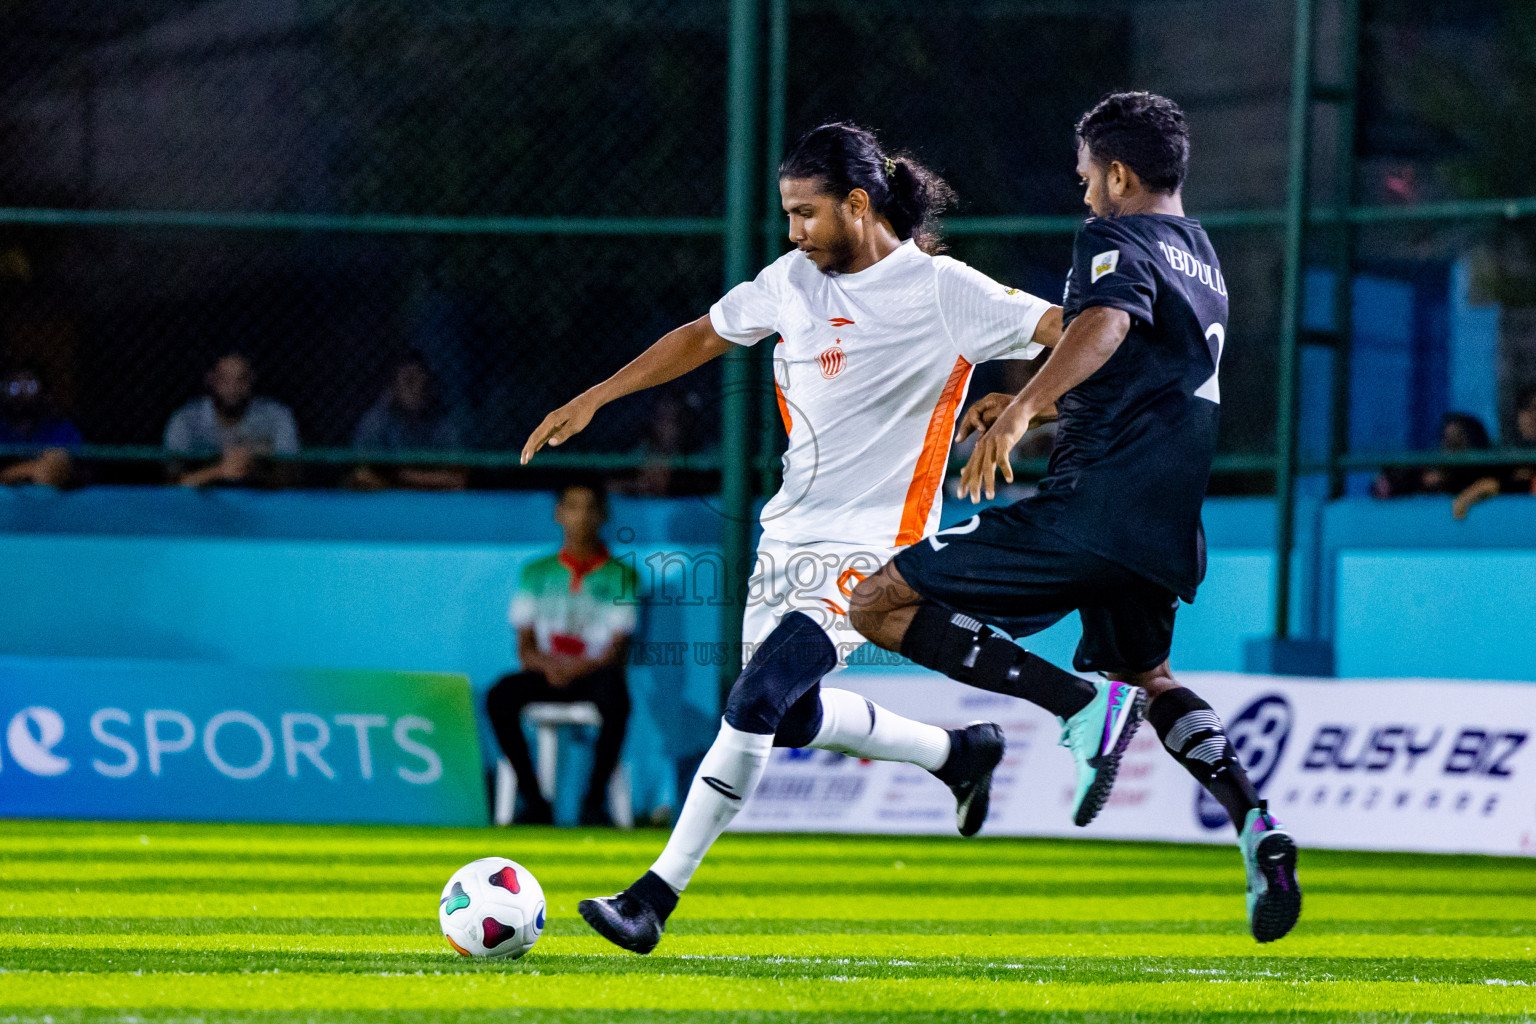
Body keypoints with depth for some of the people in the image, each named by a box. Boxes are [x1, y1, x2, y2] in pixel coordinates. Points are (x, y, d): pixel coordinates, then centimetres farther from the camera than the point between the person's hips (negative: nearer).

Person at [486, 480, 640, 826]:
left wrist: (576, 669, -21)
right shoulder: (536, 573, 12)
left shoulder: (620, 576, 4)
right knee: (500, 695, -29)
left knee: (616, 696, -38)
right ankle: (533, 799, -21)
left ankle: (594, 801, -26)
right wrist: (547, 665, -16)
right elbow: (525, 649, 8)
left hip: (595, 673, -2)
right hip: (546, 674, 2)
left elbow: (617, 653, -3)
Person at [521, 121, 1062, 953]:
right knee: (790, 720, 13)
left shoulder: (942, 291, -11)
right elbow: (705, 335, 20)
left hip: (873, 547, -8)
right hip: (791, 532, 8)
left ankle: (655, 898, -16)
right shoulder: (795, 280, 5)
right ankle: (959, 751, 36)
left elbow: (1072, 331, -12)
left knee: (756, 701, -19)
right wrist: (592, 400, 17)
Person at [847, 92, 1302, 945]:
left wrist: (1021, 411, -41)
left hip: (1096, 503, -9)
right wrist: (1035, 402, 48)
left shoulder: (1115, 241, -4)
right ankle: (1255, 823, 8)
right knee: (1143, 673, 33)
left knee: (881, 605, -6)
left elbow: (1108, 322, -27)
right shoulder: (1198, 251, 24)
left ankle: (1085, 706, -18)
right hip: (1169, 520, 9)